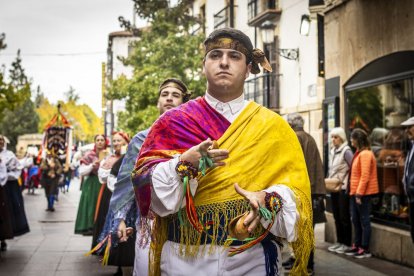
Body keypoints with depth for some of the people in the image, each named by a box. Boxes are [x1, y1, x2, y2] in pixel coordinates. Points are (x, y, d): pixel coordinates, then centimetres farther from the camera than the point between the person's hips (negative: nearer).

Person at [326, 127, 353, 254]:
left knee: (344, 217, -2)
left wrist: (349, 184, -16)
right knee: (336, 216, 12)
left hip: (343, 188, -8)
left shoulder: (346, 151, -11)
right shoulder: (333, 151, 12)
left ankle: (347, 243, 6)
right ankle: (339, 242, 21)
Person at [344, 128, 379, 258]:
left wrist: (359, 194, -20)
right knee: (356, 220, 14)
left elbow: (365, 176, -20)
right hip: (355, 192, 10)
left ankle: (365, 249, 3)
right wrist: (354, 192, 15)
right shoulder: (359, 153, 14)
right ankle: (357, 245, 23)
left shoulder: (365, 154, -16)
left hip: (363, 193, -10)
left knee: (364, 221, -2)